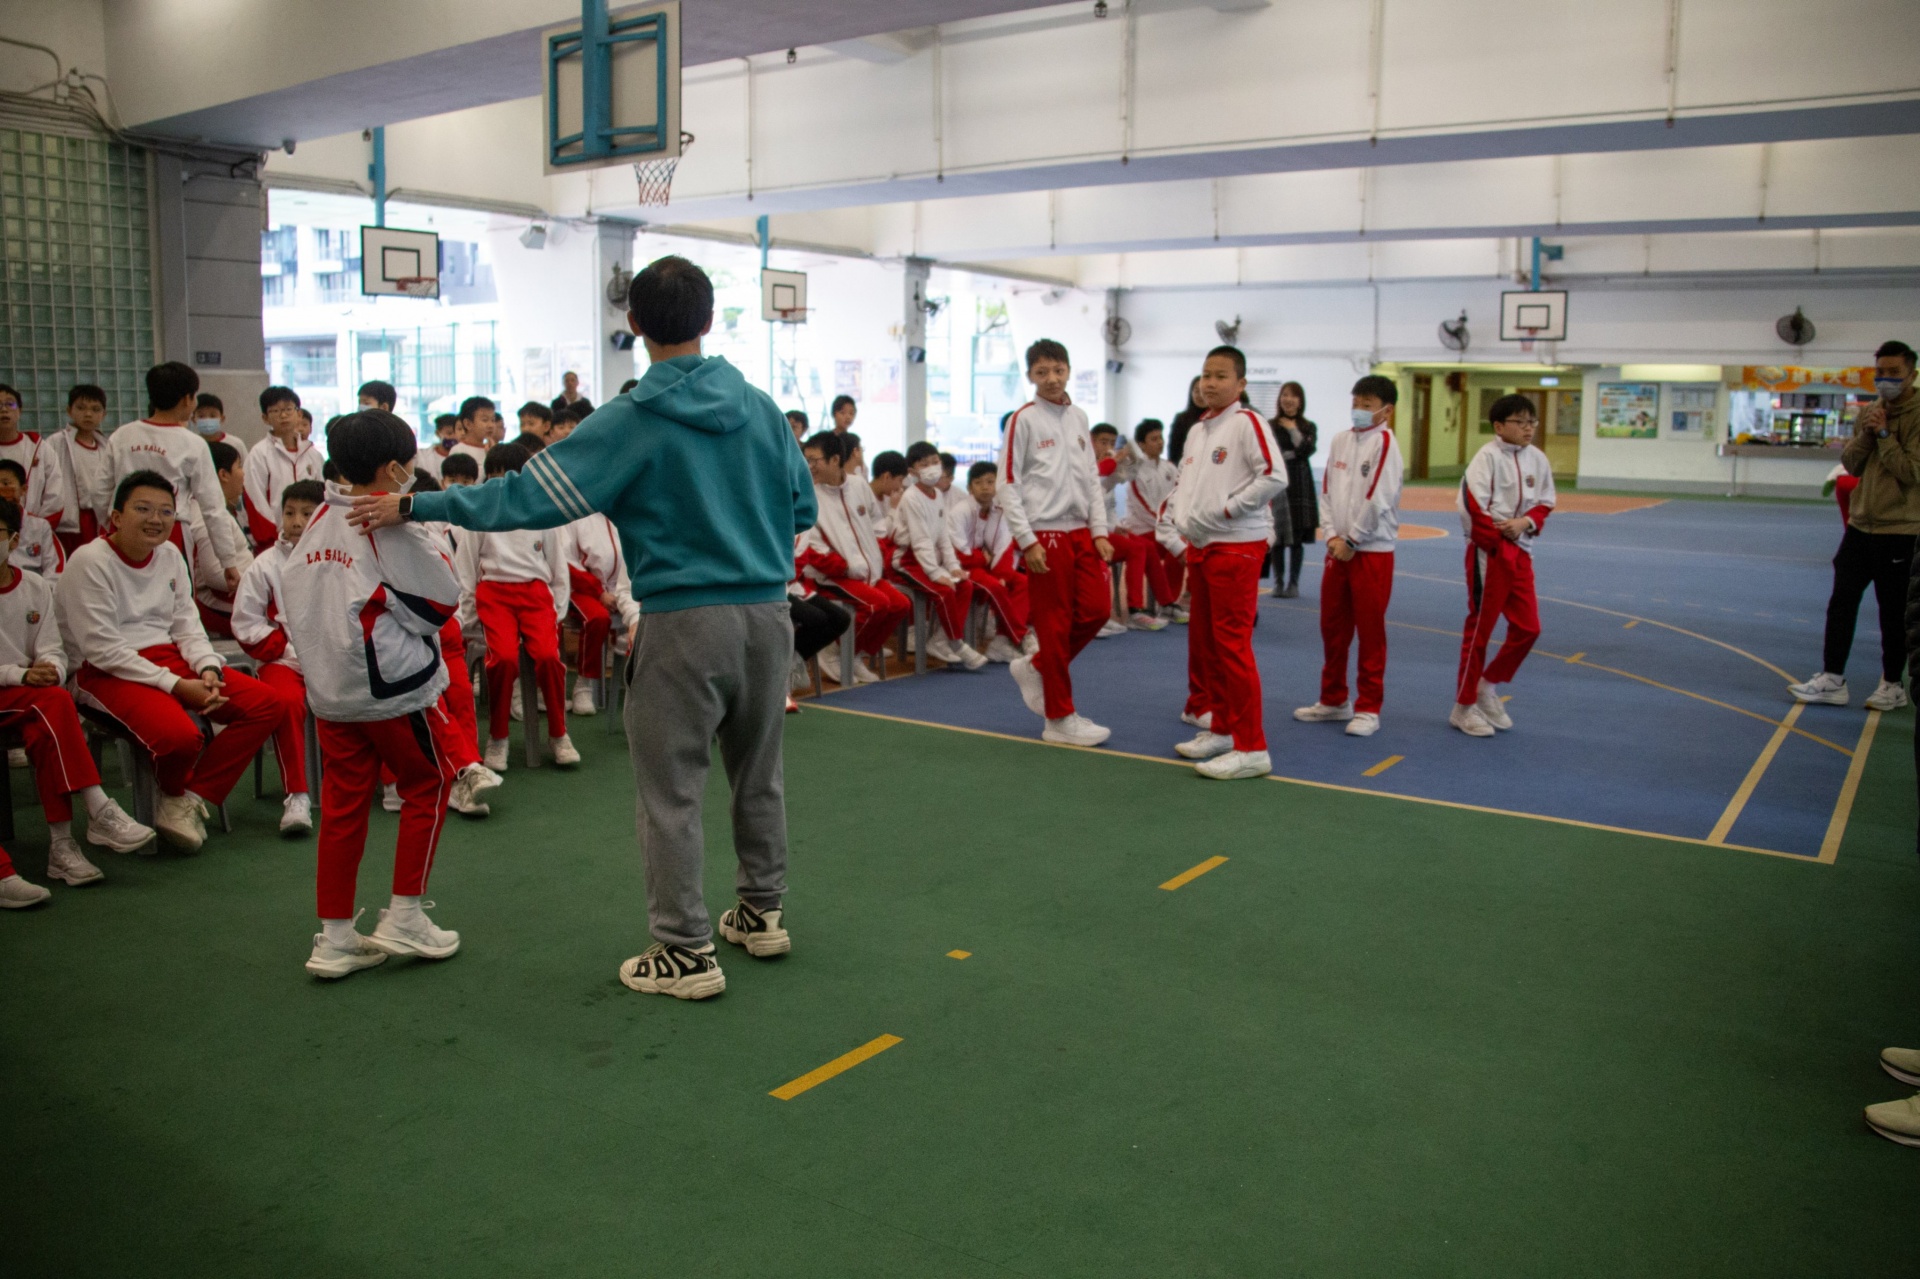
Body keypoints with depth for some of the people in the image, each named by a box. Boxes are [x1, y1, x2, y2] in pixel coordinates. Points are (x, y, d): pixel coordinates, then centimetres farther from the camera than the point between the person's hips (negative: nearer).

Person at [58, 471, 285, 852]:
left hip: (169, 658, 8)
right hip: (107, 674, -7)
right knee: (180, 735, -35)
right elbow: (102, 649, -16)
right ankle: (174, 797, 3)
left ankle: (190, 801, -6)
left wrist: (208, 669, -11)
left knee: (268, 705, -9)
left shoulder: (170, 555, 11)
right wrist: (176, 686, -22)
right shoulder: (90, 562, -11)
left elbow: (186, 625, 11)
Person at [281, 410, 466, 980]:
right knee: (427, 787, 11)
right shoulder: (394, 527, -14)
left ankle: (334, 937, 15)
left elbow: (295, 597, 12)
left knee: (344, 804, 11)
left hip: (328, 687, 7)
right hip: (394, 684, -6)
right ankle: (404, 918, 12)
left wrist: (320, 655, 16)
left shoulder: (317, 525, 8)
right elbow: (442, 600, -10)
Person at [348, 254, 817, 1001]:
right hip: (767, 611, 5)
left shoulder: (632, 423, -8)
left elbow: (530, 497, -8)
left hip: (684, 619, -5)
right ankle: (762, 913, 31)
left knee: (670, 791, 4)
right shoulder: (761, 408, 5)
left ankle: (686, 951, 9)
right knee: (758, 773, 18)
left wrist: (414, 507, 0)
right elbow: (802, 507, 13)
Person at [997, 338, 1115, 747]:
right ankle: (1059, 718, 9)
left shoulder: (1078, 419, 12)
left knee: (1097, 610, 3)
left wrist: (1100, 531, 6)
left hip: (1081, 531, 6)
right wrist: (1027, 541, -14)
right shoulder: (1023, 420, -6)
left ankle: (1035, 669, 25)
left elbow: (1092, 480, 15)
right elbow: (1008, 487, -9)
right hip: (1045, 533, -6)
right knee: (1055, 624, -1)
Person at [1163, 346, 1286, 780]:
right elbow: (1183, 482, 24)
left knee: (1232, 644, -10)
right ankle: (1220, 730, 29)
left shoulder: (1247, 423, -10)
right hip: (1200, 548, 9)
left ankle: (1251, 748, -5)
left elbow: (1275, 477, -21)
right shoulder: (1197, 430, 15)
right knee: (1203, 643, 15)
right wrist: (1174, 514, 5)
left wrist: (1224, 510, -20)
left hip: (1236, 547, -9)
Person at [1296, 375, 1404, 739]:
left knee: (1370, 631, 1)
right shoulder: (1340, 440, 9)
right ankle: (1334, 700, 26)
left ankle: (1368, 708, 10)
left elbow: (1378, 501, -16)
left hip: (1373, 551, -6)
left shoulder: (1385, 443, -10)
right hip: (1338, 549, 6)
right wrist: (1332, 535, -3)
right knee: (1332, 626, 12)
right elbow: (1327, 491, 9)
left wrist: (1351, 540, -11)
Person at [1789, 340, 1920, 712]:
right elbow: (1850, 464, 6)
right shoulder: (1868, 413, 10)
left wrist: (1884, 434, -15)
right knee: (1841, 601, 4)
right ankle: (1832, 679, 10)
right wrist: (1866, 434, -9)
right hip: (1861, 525, 6)